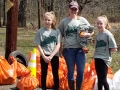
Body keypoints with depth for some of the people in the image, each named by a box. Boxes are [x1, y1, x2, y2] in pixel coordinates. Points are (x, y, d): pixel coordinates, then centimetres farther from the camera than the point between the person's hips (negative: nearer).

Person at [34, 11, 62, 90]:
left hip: (54, 56, 0)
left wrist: (51, 56, -13)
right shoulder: (40, 31, -4)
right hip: (44, 56, 0)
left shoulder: (57, 31, -4)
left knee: (55, 74, 7)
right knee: (44, 73, 8)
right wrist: (44, 56, -11)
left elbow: (58, 45, -5)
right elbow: (39, 45, -3)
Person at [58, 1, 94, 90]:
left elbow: (92, 31, 10)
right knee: (70, 71, 6)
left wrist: (86, 34, -12)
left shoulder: (82, 20, 4)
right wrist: (60, 49, 6)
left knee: (81, 71, 0)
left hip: (80, 49, 1)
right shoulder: (64, 21, 3)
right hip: (68, 49, 0)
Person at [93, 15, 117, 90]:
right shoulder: (97, 34, 6)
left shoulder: (108, 34, -14)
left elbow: (114, 49, -15)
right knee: (99, 79, 14)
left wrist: (106, 51, -6)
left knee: (103, 79, -3)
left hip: (104, 59, -6)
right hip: (97, 58, 6)